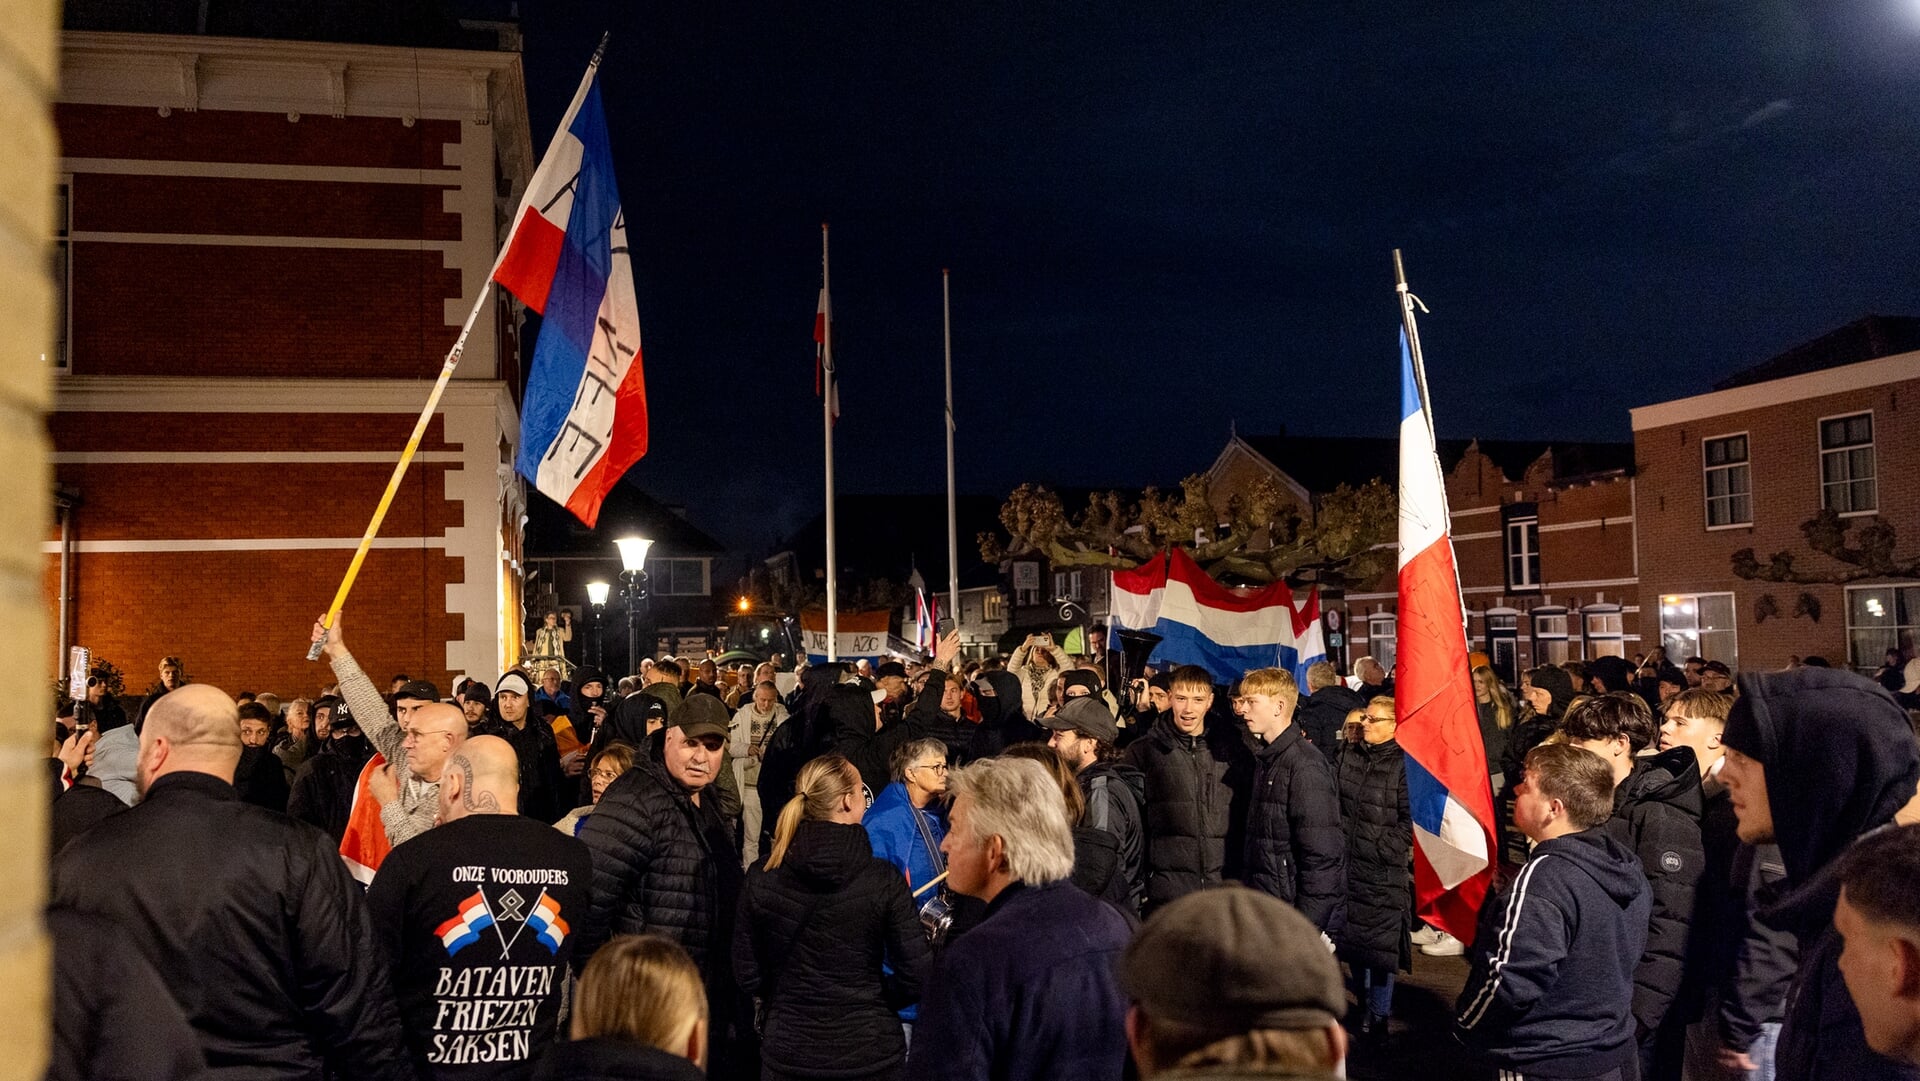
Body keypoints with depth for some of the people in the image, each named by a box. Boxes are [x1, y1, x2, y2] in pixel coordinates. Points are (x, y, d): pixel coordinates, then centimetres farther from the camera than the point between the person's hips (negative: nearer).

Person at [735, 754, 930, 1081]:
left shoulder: (761, 876, -8)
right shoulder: (882, 879, -14)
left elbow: (748, 978, -1)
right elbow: (916, 979, -12)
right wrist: (871, 998, 6)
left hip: (787, 1052, 2)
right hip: (869, 1053, -2)